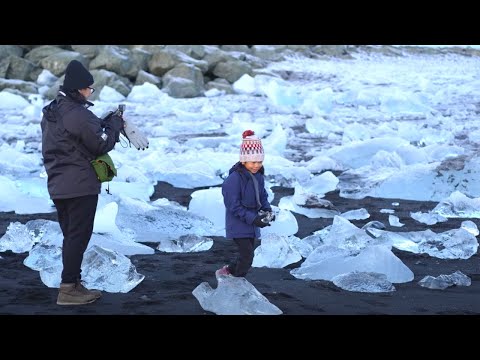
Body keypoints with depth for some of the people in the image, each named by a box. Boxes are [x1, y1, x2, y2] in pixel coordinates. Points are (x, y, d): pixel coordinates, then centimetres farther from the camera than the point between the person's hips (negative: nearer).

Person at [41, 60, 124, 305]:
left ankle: (74, 284, 22)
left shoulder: (51, 112, 9)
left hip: (58, 185, 9)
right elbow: (102, 145, -15)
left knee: (71, 236, 16)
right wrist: (115, 124, 1)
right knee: (79, 237, -2)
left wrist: (102, 124, 10)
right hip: (80, 186, -9)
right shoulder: (79, 115, -20)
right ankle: (68, 289, -1)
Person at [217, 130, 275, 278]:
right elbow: (233, 205, -22)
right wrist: (252, 219, -27)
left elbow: (263, 196, 15)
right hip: (238, 224, -8)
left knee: (247, 256, 15)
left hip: (251, 224, 8)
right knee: (246, 255, -11)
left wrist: (267, 210, -6)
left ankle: (227, 271, 37)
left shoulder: (258, 176, 3)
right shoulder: (234, 178, -22)